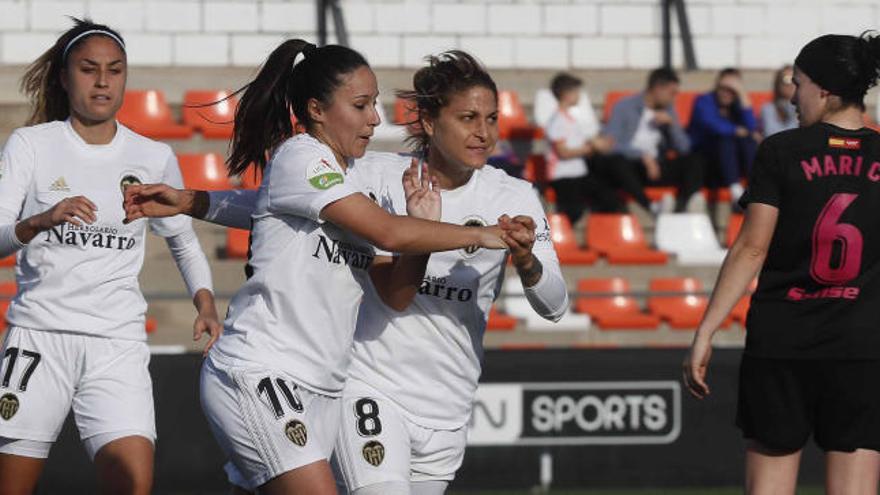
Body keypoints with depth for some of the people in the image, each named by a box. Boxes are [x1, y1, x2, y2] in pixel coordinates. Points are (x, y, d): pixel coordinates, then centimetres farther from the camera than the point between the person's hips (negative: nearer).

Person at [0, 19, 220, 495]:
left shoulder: (154, 158, 8)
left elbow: (183, 240, 21)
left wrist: (205, 302, 3)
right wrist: (42, 221, -29)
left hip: (118, 343, 1)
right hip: (39, 335, -1)